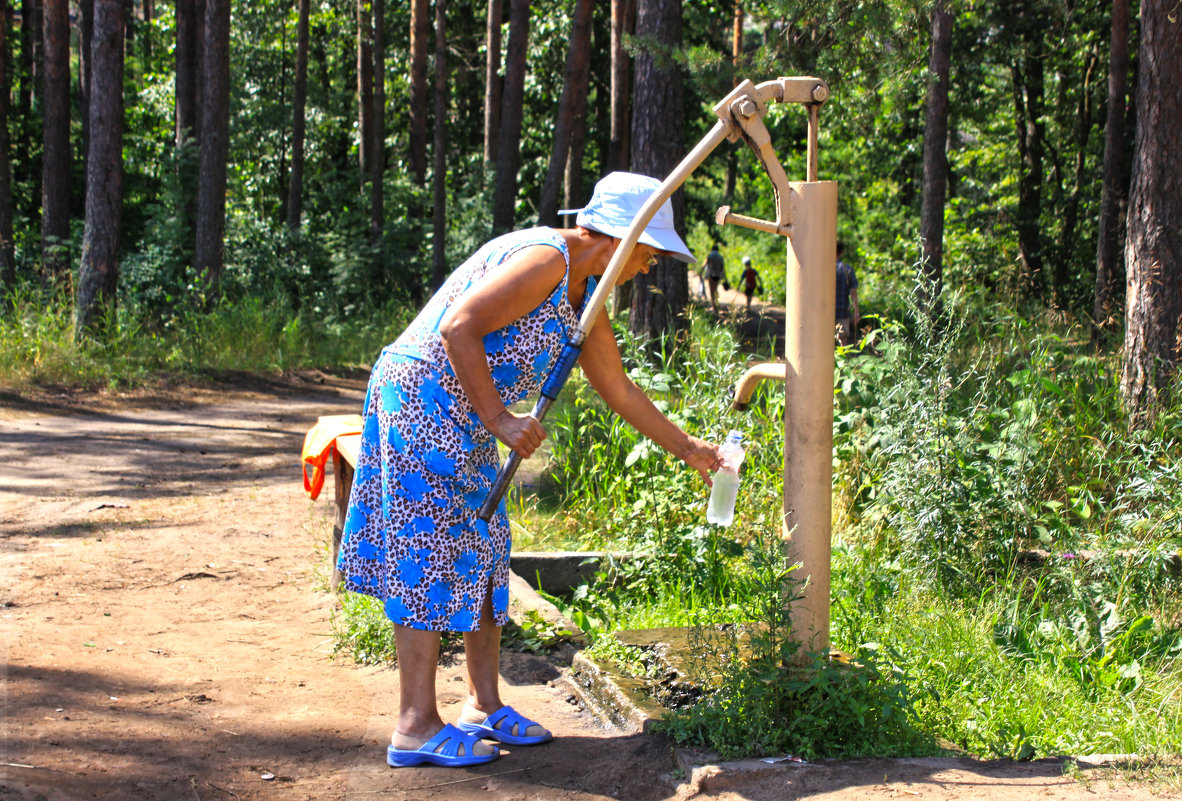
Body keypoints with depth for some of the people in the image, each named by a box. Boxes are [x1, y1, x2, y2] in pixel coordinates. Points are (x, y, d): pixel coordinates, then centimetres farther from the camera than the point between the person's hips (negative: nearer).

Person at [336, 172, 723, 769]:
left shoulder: (583, 294, 14)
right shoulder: (545, 258, -18)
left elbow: (619, 390, 23)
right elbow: (458, 326, -26)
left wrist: (687, 449, 27)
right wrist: (499, 418, -24)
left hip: (463, 422, 11)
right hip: (422, 399, -10)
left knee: (481, 553, 12)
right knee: (430, 555, -9)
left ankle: (484, 706, 19)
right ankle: (416, 726, -6)